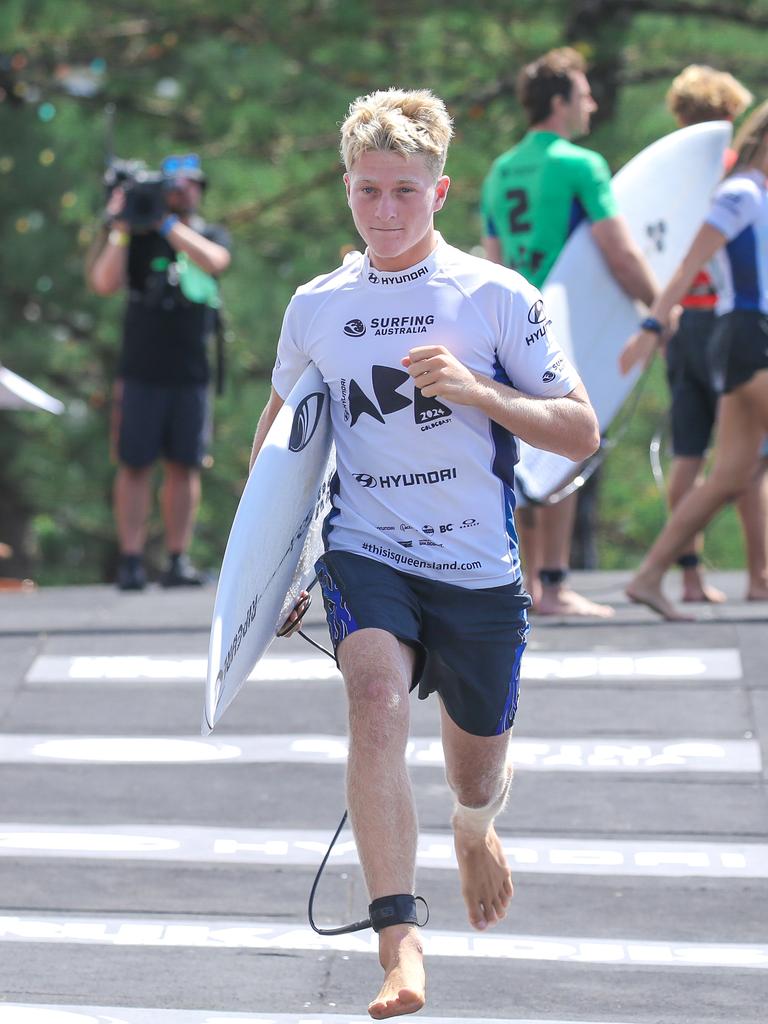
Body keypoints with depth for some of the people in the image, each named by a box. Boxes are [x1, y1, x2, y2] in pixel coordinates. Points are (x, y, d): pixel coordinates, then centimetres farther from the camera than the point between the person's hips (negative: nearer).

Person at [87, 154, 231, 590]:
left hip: (192, 374, 2)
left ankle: (179, 559, 6)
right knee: (135, 465, -3)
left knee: (185, 465, 3)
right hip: (142, 371, -2)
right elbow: (104, 283, -8)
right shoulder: (139, 237, 5)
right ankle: (131, 561, -2)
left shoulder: (214, 235, 10)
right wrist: (120, 231, -15)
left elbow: (213, 260, -14)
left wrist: (167, 223, -16)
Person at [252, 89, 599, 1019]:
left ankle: (474, 831, 54)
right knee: (377, 699, -29)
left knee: (478, 772, 13)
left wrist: (474, 389, -19)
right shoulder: (315, 306, 5)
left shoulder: (496, 297, -4)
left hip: (480, 568, 0)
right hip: (364, 550, 0)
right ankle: (399, 949, -35)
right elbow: (281, 416, 23)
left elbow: (581, 433, -5)